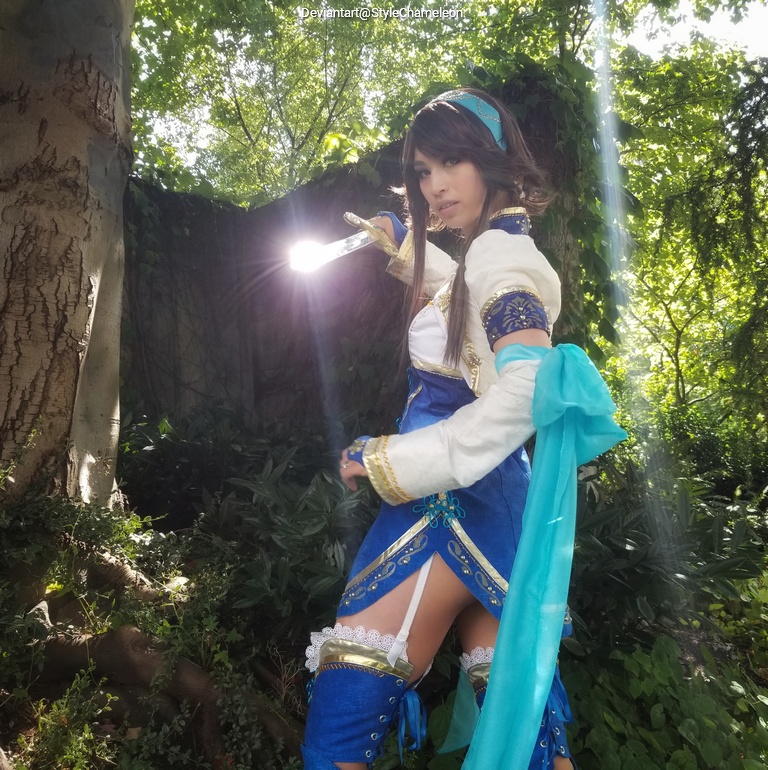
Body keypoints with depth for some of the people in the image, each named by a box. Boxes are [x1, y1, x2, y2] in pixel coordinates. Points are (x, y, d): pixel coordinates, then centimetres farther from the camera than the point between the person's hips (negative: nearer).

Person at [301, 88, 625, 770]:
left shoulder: (501, 255, -10)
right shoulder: (493, 254, 17)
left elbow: (526, 389, -25)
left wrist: (394, 462, -21)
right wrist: (402, 244, 39)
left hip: (457, 496, -10)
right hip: (490, 494, 10)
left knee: (345, 707, -5)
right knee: (517, 703, 15)